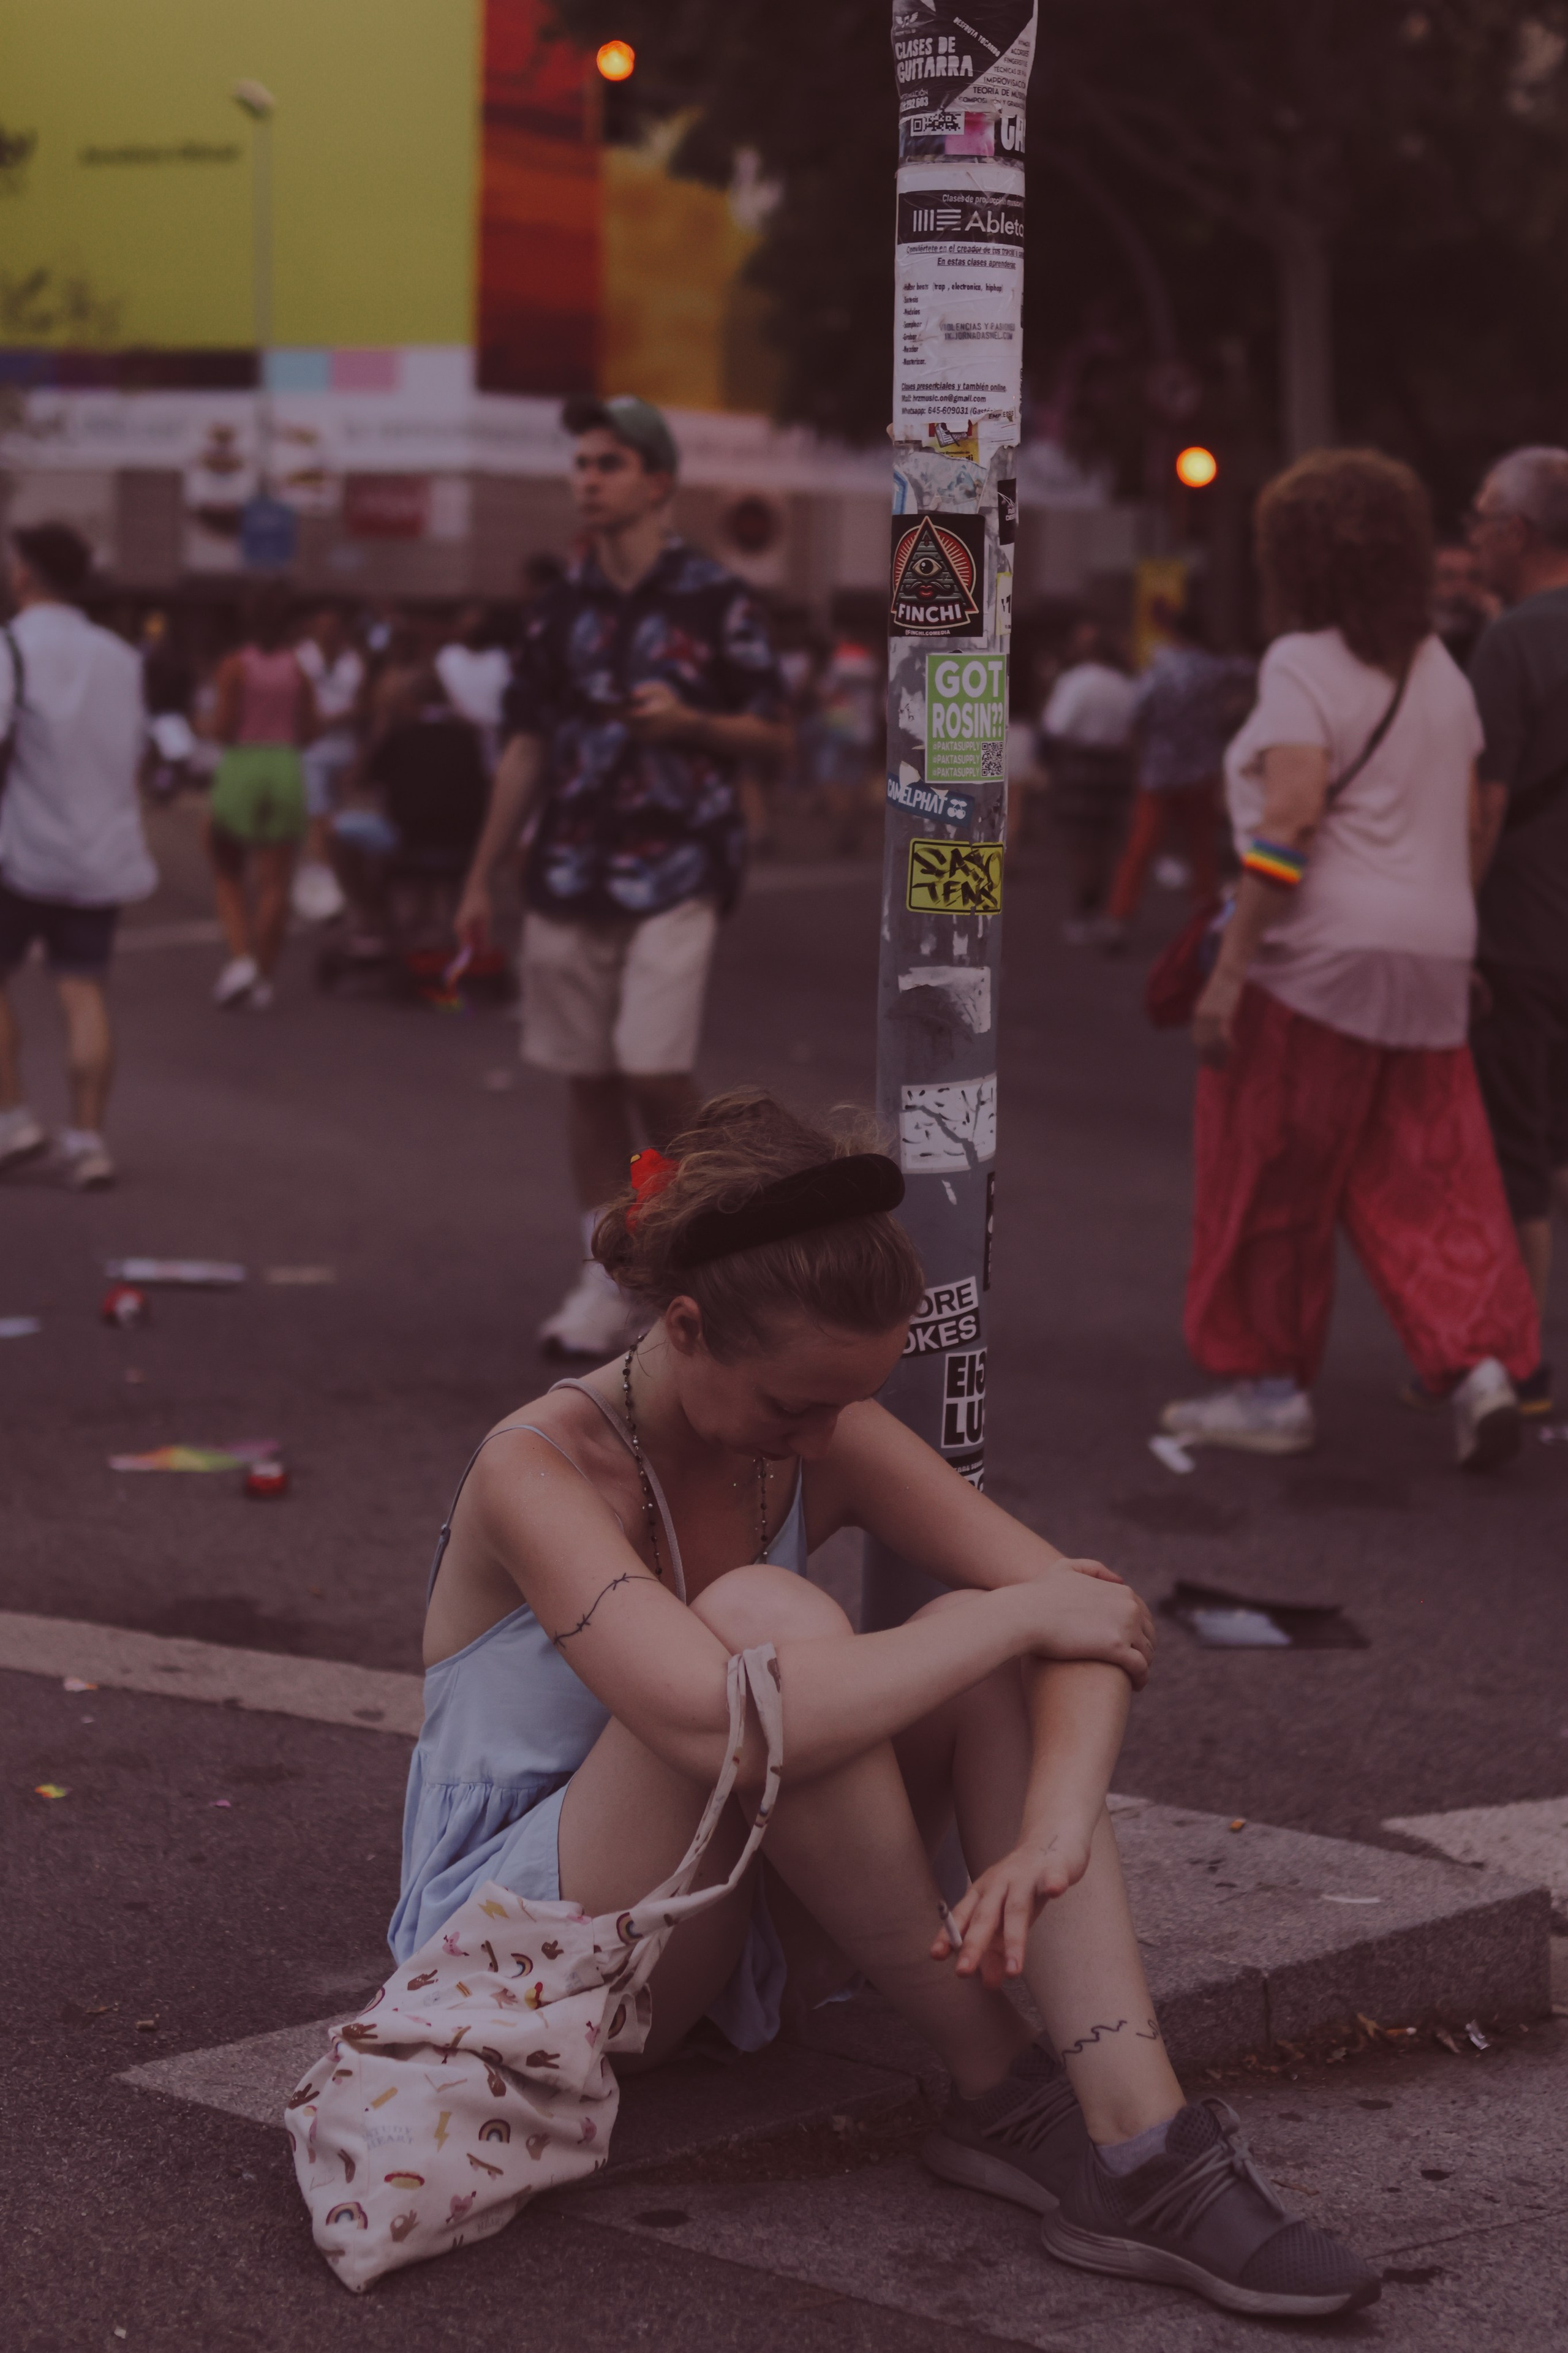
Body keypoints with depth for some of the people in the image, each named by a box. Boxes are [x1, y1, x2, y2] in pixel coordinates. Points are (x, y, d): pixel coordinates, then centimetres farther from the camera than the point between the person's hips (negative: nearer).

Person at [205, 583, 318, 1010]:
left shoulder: (235, 667, -6)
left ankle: (240, 957, -6)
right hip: (287, 768, 2)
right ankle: (264, 979, 5)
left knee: (227, 873, 12)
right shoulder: (299, 669, 1)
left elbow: (224, 728, -10)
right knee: (274, 883, 4)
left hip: (241, 766, -2)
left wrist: (214, 722, 12)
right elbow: (309, 730, 3)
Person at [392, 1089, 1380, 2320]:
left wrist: (1053, 1836, -33)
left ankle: (1135, 2130, -28)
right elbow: (724, 1725, -40)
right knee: (760, 1616, -32)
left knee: (986, 1632, -17)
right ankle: (1002, 2088, -20)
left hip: (724, 1936, 6)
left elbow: (1086, 1609, -14)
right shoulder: (536, 1471, -24)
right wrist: (1019, 1615, -30)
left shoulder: (827, 1438, -5)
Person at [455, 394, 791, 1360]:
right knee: (588, 1081, 6)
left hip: (675, 872, -5)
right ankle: (607, 1280, 15)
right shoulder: (564, 606, 11)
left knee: (654, 1069, -15)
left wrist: (688, 721, -20)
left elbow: (774, 736, 0)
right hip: (570, 874, 5)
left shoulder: (717, 600, -3)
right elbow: (528, 746, 14)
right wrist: (482, 878, 12)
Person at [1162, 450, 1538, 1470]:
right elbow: (1472, 821, 13)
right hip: (1429, 963, 7)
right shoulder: (1439, 669, 12)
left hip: (1317, 961, -7)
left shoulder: (1303, 667, -10)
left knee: (1269, 1181, 6)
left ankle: (1271, 1385, 13)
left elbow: (1287, 826, -19)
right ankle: (1480, 1364, -7)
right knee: (1424, 1183, 8)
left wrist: (1230, 968, -17)